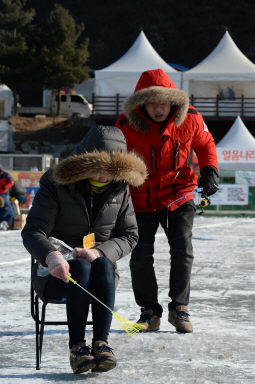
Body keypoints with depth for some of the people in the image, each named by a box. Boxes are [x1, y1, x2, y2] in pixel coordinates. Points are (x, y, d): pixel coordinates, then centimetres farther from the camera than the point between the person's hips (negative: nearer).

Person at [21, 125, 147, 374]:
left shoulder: (119, 188, 2)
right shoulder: (56, 183, -10)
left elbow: (129, 235, 2)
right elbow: (33, 232, -18)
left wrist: (100, 252, -20)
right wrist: (51, 255, -41)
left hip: (102, 264, 3)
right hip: (56, 271, -2)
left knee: (103, 266, -33)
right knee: (81, 268, -36)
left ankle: (101, 342, -40)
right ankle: (76, 347, -38)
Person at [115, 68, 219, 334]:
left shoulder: (190, 119, -12)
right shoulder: (126, 126, -17)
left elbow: (205, 144, 8)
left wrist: (209, 171, -8)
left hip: (178, 194, 0)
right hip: (141, 198, 0)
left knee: (182, 247, -10)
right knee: (141, 255, -2)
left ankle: (179, 308, 3)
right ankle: (149, 311, 14)